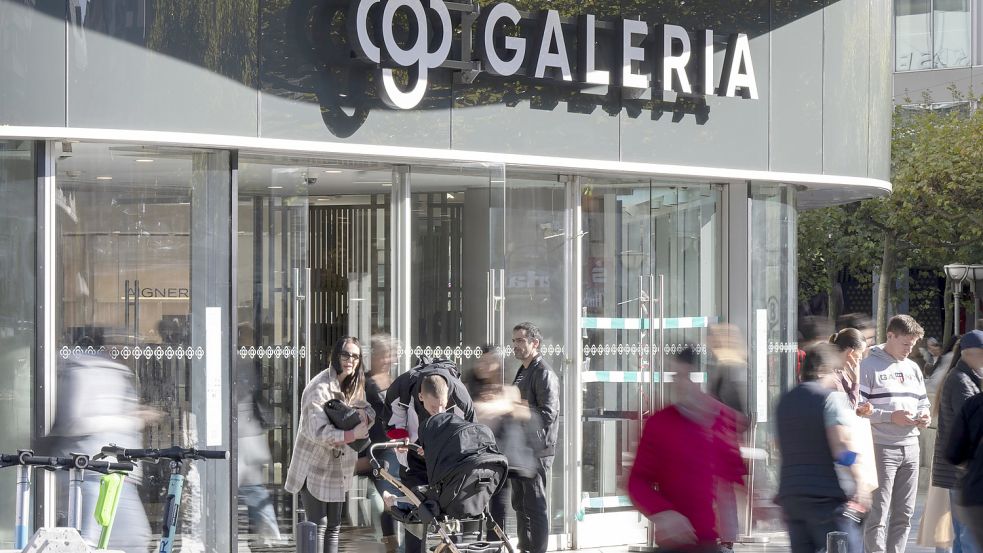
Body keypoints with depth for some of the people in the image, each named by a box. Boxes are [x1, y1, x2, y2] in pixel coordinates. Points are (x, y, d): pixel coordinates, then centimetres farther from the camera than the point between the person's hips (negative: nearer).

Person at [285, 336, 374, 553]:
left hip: (337, 468, 8)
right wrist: (353, 434, -34)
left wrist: (364, 415, -19)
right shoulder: (320, 388, -22)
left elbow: (370, 412, 4)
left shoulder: (353, 385, 5)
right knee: (318, 526, -11)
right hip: (314, 468, -8)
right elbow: (319, 432, -30)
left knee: (334, 526, 11)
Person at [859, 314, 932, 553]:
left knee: (904, 514, 8)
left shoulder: (912, 368, 17)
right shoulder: (869, 366, -5)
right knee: (878, 513, -8)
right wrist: (890, 417, -18)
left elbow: (923, 401, 26)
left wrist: (925, 416, 3)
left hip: (910, 446, 7)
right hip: (881, 448, -7)